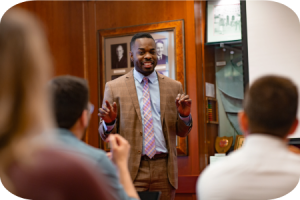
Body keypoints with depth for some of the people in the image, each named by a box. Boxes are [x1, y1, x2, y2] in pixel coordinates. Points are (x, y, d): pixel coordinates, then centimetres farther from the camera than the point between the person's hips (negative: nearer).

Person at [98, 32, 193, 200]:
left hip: (164, 169, 2)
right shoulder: (114, 87, 2)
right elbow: (106, 135, 3)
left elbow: (182, 132, 11)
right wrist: (109, 122, -18)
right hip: (131, 170, -2)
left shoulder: (174, 87, 8)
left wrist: (185, 115, -9)